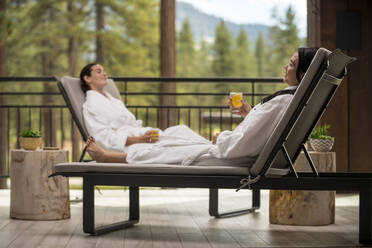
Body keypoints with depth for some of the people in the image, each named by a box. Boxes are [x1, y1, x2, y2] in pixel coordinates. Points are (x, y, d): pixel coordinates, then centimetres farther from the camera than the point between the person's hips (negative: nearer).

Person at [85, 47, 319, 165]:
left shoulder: (282, 101, -28)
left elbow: (240, 144, -28)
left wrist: (220, 138, -8)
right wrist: (251, 112, 18)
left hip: (241, 159, -9)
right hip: (255, 155, 9)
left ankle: (107, 156, 19)